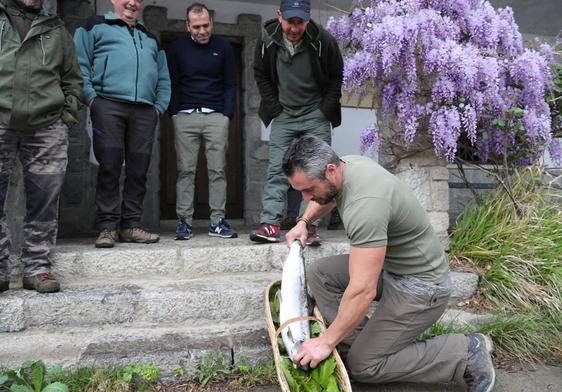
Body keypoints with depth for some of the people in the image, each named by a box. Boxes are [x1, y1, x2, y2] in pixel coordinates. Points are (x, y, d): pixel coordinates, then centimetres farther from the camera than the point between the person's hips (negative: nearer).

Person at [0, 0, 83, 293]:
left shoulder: (56, 30, 21)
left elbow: (72, 77, 23)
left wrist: (69, 110, 9)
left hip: (47, 127, 1)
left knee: (44, 200, -1)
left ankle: (37, 267, 6)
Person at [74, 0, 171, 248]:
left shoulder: (151, 38, 28)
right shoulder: (96, 26, 15)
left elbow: (163, 79, 24)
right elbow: (79, 64, 4)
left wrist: (159, 106, 10)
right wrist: (91, 97, -7)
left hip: (144, 111, 4)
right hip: (108, 106, -4)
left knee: (138, 170, 0)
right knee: (109, 167, -8)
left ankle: (131, 225, 6)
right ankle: (107, 227, -4)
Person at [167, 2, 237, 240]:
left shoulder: (223, 47, 8)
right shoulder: (177, 48, 8)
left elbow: (230, 85, 9)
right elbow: (172, 84, 10)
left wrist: (227, 114, -1)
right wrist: (174, 114, 0)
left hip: (216, 116, 0)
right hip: (185, 116, 0)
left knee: (217, 170, -2)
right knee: (185, 170, -2)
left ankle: (218, 221, 3)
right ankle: (184, 221, 3)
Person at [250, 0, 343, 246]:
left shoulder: (323, 41, -14)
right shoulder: (268, 41, -9)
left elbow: (337, 76, 1)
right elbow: (261, 75, 7)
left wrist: (325, 110, -5)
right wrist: (274, 108, 1)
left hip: (316, 116, -1)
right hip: (283, 115, 1)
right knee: (276, 170, -4)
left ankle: (310, 226, 1)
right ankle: (270, 224, -4)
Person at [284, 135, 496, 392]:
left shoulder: (364, 205, -34)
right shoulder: (346, 164, -6)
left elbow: (363, 291, -34)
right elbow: (328, 197, 22)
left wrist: (326, 342, -24)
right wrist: (304, 222, 8)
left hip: (420, 285, -9)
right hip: (390, 266, 9)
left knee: (363, 366, -6)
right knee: (319, 274, 5)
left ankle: (466, 354, 2)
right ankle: (360, 343, 4)